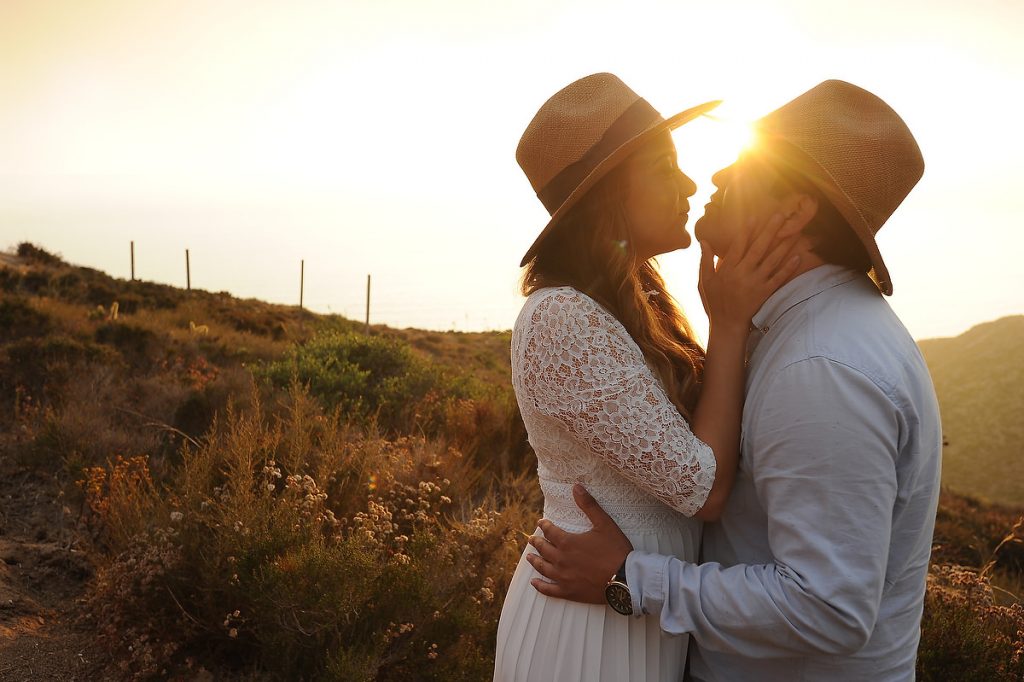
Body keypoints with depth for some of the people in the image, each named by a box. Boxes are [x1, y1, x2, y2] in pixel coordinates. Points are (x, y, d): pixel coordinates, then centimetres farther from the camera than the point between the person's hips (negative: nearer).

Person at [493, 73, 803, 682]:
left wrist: (737, 312, -7)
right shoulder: (564, 319, -25)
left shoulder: (636, 305, 5)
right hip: (592, 626, -8)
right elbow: (704, 487, -22)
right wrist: (730, 322, -17)